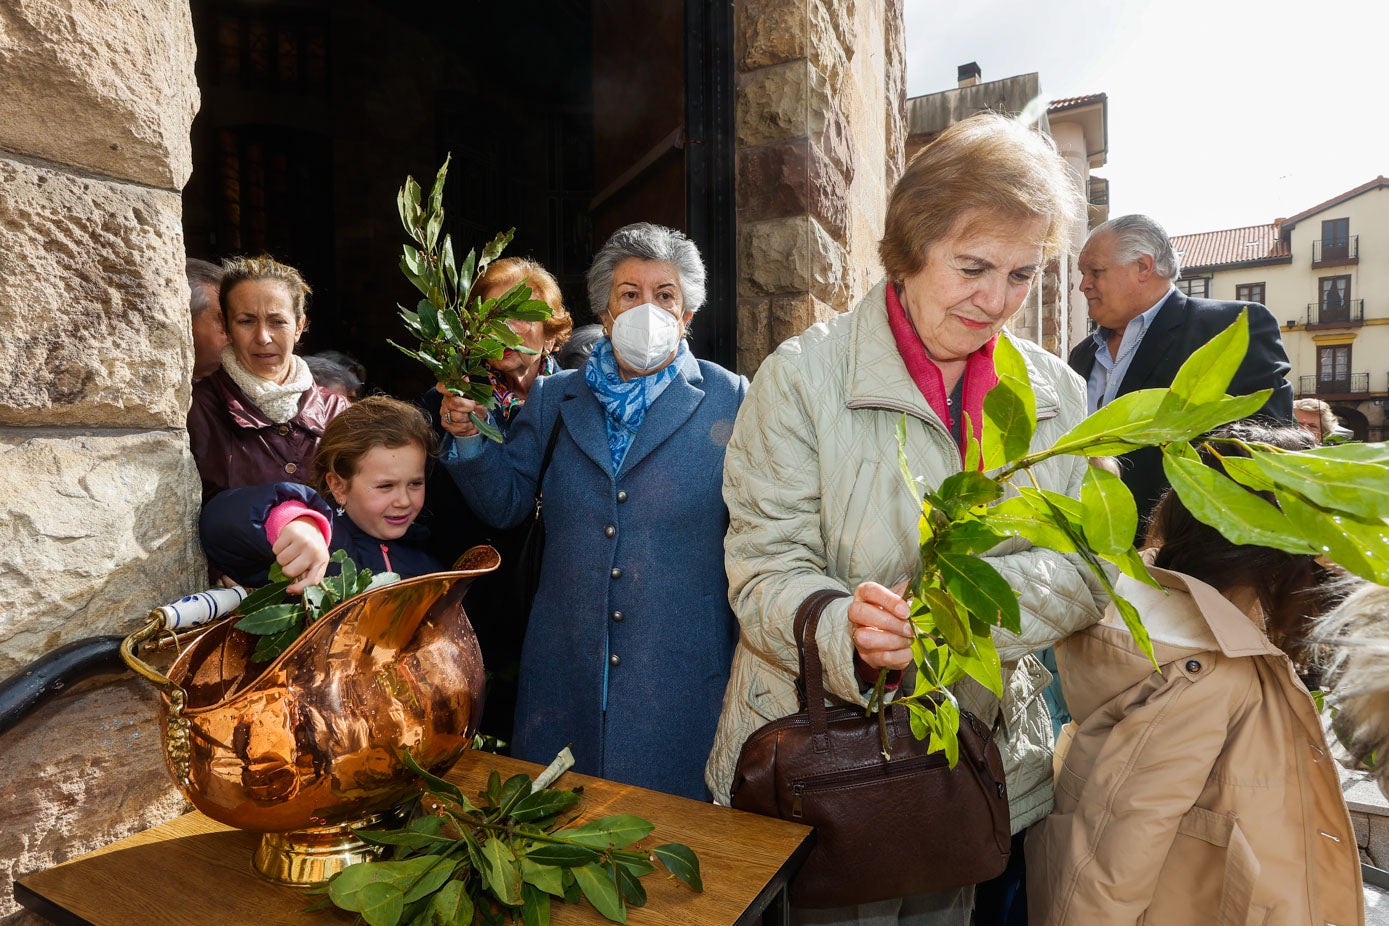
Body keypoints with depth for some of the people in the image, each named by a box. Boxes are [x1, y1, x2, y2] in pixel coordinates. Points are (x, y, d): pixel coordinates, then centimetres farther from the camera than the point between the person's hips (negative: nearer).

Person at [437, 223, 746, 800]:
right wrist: (469, 438, -7)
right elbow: (506, 504, 8)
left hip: (681, 672, -2)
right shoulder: (555, 397, 7)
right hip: (567, 664, 3)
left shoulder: (729, 400, -1)